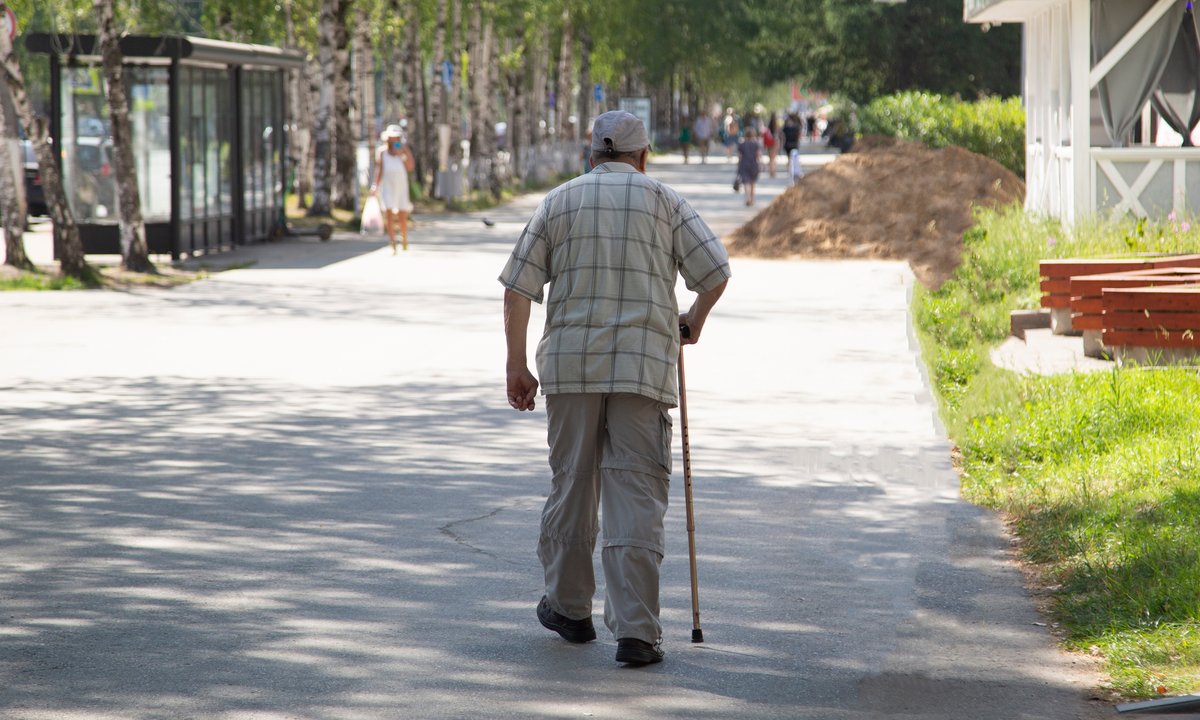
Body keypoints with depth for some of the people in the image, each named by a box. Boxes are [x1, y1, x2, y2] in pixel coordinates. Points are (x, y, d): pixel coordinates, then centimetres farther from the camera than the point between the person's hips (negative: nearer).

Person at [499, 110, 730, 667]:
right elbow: (715, 270, 0)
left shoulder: (559, 201, 10)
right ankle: (634, 631, -8)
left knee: (571, 486, 15)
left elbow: (519, 284, 4)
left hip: (569, 365, 2)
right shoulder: (664, 201, 6)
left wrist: (516, 364, 7)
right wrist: (694, 321, 19)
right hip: (644, 367, -2)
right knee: (637, 496, -3)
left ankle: (567, 606, 27)